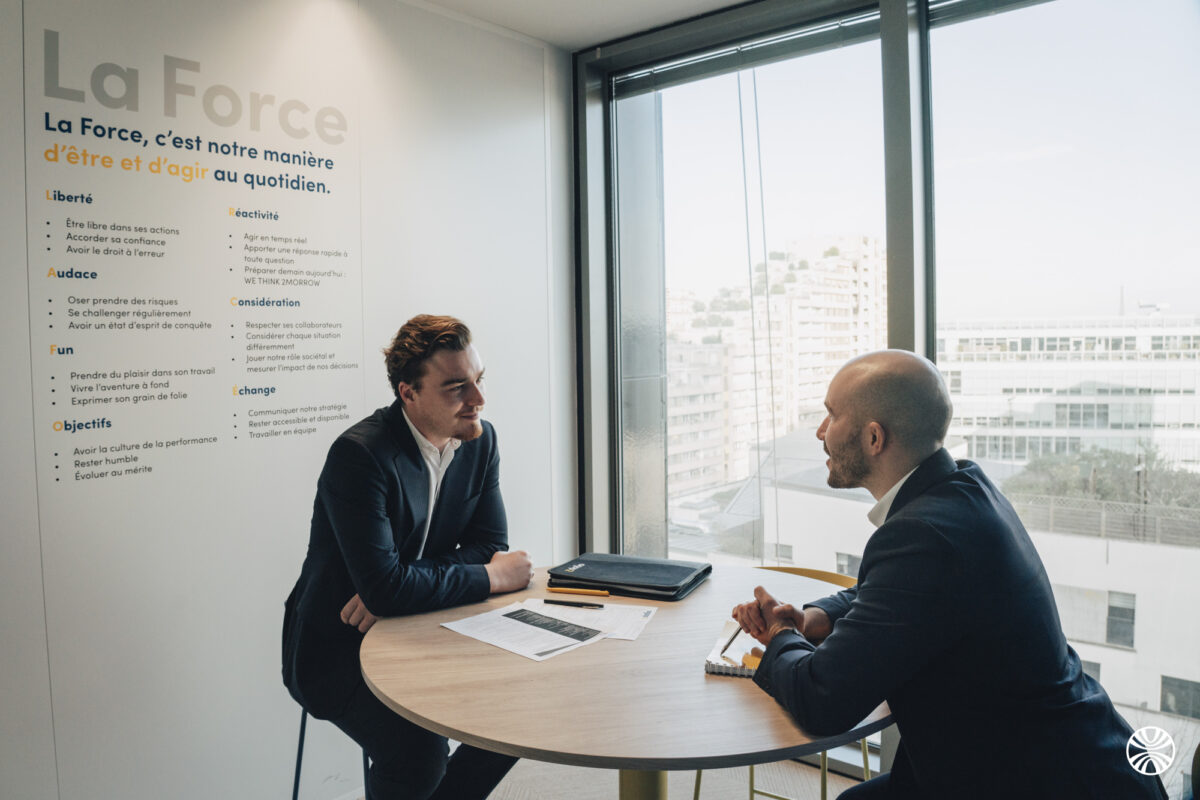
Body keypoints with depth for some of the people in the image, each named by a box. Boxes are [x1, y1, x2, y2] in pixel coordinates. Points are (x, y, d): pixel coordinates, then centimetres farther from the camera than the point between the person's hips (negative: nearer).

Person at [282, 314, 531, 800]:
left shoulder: (480, 440, -2)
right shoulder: (359, 454, -24)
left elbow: (490, 545, -2)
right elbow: (383, 586, -30)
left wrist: (401, 586, -18)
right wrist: (489, 578, -19)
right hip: (339, 647, -6)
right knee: (418, 753, -27)